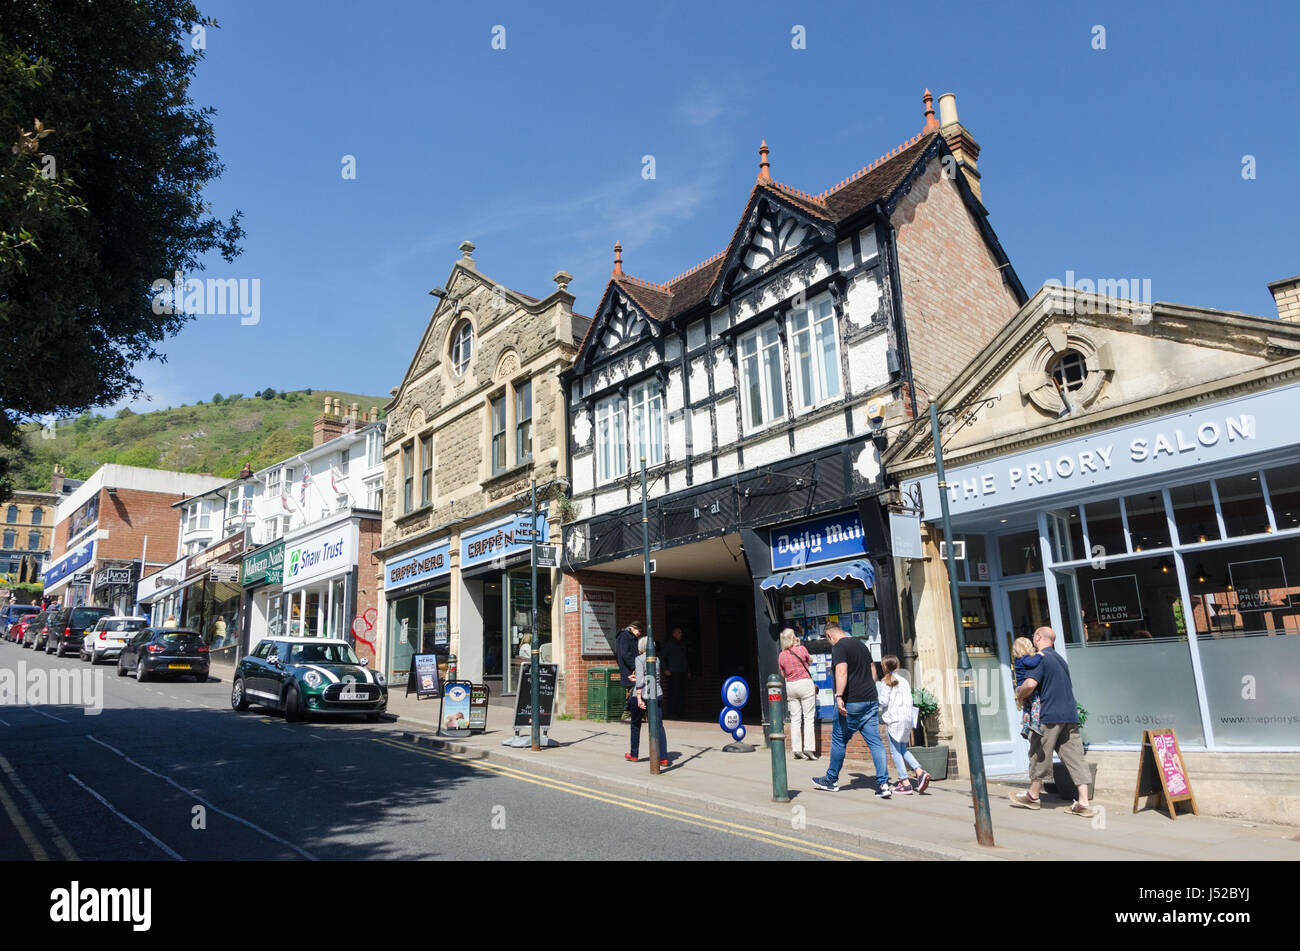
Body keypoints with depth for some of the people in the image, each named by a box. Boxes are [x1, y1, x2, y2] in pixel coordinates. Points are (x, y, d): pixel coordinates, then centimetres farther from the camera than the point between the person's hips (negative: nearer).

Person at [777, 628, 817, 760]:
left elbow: (783, 674, 11)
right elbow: (810, 661, 12)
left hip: (790, 686, 4)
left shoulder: (781, 655, 3)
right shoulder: (801, 649, -7)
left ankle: (796, 749, 6)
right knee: (809, 718, -1)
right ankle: (809, 749, -7)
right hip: (805, 684, -4)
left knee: (795, 719, 7)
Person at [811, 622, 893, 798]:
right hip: (870, 700, 7)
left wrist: (839, 697, -27)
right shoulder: (861, 644, 16)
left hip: (851, 702, -7)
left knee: (839, 740, 7)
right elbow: (873, 672, 22)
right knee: (875, 742, 4)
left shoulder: (838, 647, -9)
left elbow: (841, 672, -23)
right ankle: (883, 784, -4)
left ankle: (831, 780, 20)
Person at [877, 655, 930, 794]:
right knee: (903, 749, 17)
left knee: (895, 750, 0)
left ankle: (905, 783, -3)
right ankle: (920, 772, 1)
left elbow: (884, 701, -11)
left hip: (895, 718, -7)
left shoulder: (886, 682, -7)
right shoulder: (904, 680, 13)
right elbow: (910, 700, 13)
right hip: (908, 716, 7)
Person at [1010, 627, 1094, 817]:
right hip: (1071, 715, 8)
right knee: (1074, 757, 5)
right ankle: (1083, 803, 0)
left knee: (1040, 755, 6)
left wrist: (1020, 696, -4)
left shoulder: (1040, 658, -10)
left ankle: (1033, 796, 17)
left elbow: (1030, 683, -24)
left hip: (1051, 715, -8)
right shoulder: (1060, 658, 18)